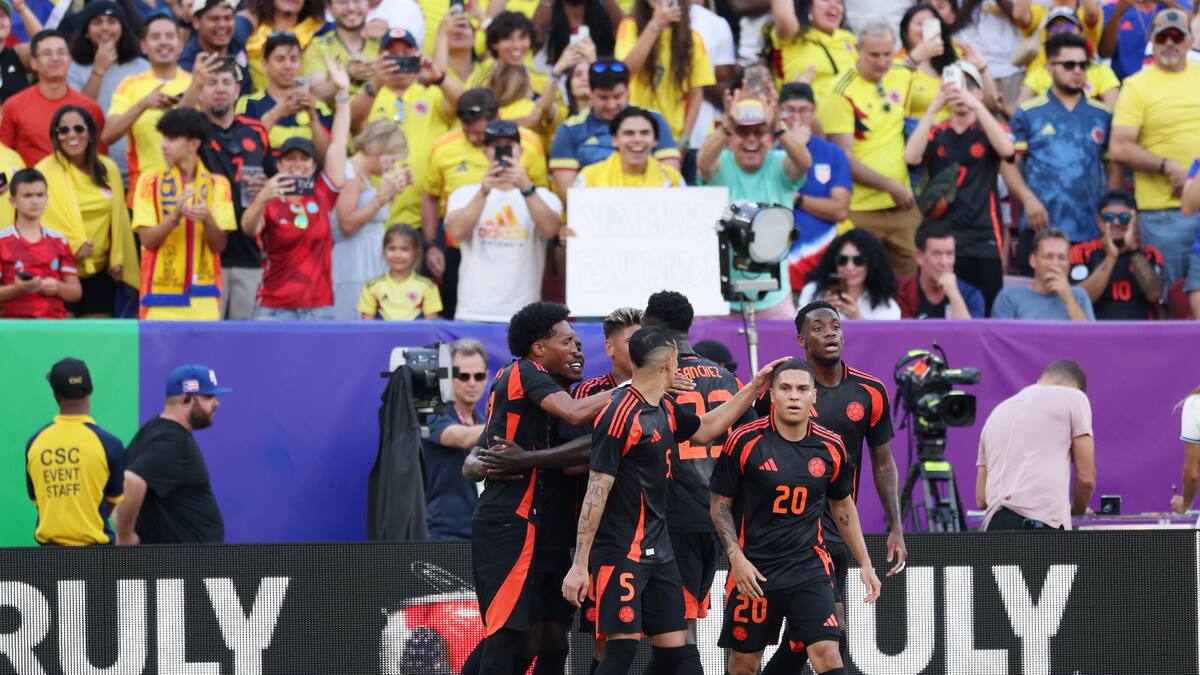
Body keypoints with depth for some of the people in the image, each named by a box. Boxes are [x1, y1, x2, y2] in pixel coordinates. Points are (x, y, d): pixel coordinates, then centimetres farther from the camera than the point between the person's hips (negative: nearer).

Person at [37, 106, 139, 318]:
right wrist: (72, 246, -20)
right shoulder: (46, 171, -8)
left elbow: (118, 219, 13)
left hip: (99, 271, 5)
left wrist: (117, 259, 7)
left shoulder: (108, 169, 8)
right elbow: (39, 219, -12)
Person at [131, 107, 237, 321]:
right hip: (161, 296, -1)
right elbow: (148, 240, -6)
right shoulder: (151, 183, 2)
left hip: (203, 298, 1)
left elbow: (219, 245, 1)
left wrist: (207, 219, -18)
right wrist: (176, 215, -21)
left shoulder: (217, 185, 5)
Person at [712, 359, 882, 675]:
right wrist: (736, 557, -12)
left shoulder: (831, 447, 1)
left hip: (810, 566, 1)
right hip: (754, 568, -1)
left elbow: (843, 506, 16)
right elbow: (720, 504, -1)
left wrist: (865, 564, 14)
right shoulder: (745, 442, -8)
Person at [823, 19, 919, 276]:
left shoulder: (902, 76, 6)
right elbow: (845, 159, -14)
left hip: (902, 206, 5)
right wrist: (890, 186, -18)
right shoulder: (842, 92, -12)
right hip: (861, 211, -5)